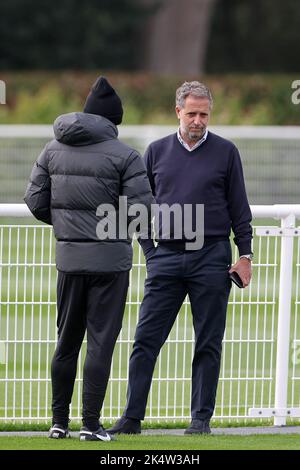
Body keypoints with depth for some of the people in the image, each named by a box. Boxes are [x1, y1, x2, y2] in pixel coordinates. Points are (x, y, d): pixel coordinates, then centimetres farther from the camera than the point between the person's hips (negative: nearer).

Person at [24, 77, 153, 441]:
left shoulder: (53, 150, 4)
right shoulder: (124, 156, -10)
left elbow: (36, 202, 4)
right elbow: (141, 208, -14)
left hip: (69, 257, 4)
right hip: (110, 257, -4)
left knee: (66, 341, 14)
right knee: (101, 342, 0)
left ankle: (59, 422, 17)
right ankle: (91, 424, -1)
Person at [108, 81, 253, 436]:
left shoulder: (225, 152, 5)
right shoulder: (156, 152, 9)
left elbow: (239, 207, 7)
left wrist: (245, 254, 2)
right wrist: (150, 252, 7)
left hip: (211, 258, -1)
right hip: (166, 258, 1)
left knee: (208, 344, 2)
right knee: (146, 339, -4)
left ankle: (201, 417, 7)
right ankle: (132, 417, -2)